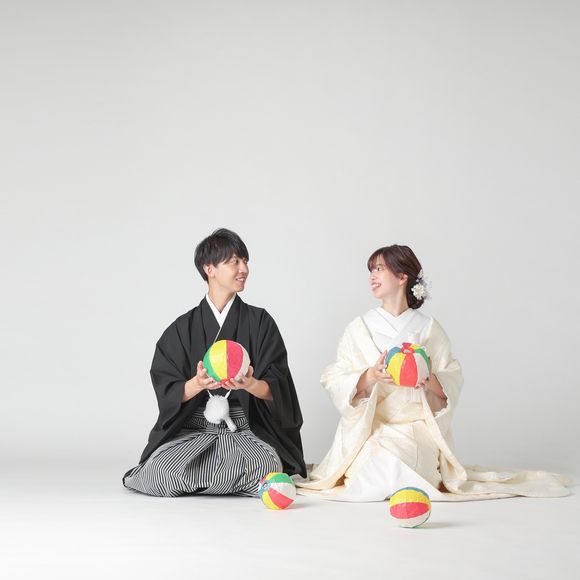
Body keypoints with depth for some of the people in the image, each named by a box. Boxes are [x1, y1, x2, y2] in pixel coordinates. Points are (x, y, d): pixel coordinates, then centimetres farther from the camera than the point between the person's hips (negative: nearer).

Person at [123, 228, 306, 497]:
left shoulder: (260, 322, 6)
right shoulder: (182, 329, 7)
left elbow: (275, 389, -3)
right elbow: (168, 392, -2)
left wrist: (250, 384, -27)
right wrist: (198, 384, -24)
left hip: (246, 431, 0)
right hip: (191, 429, 0)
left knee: (264, 467, -34)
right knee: (159, 474, -30)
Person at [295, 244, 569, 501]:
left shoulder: (428, 328, 5)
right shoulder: (359, 328, 7)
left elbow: (453, 382, 3)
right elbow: (335, 382, -1)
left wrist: (431, 382, -20)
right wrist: (370, 377, -21)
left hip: (417, 428, 0)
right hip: (368, 431, 0)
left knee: (398, 466, -29)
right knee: (374, 474, -28)